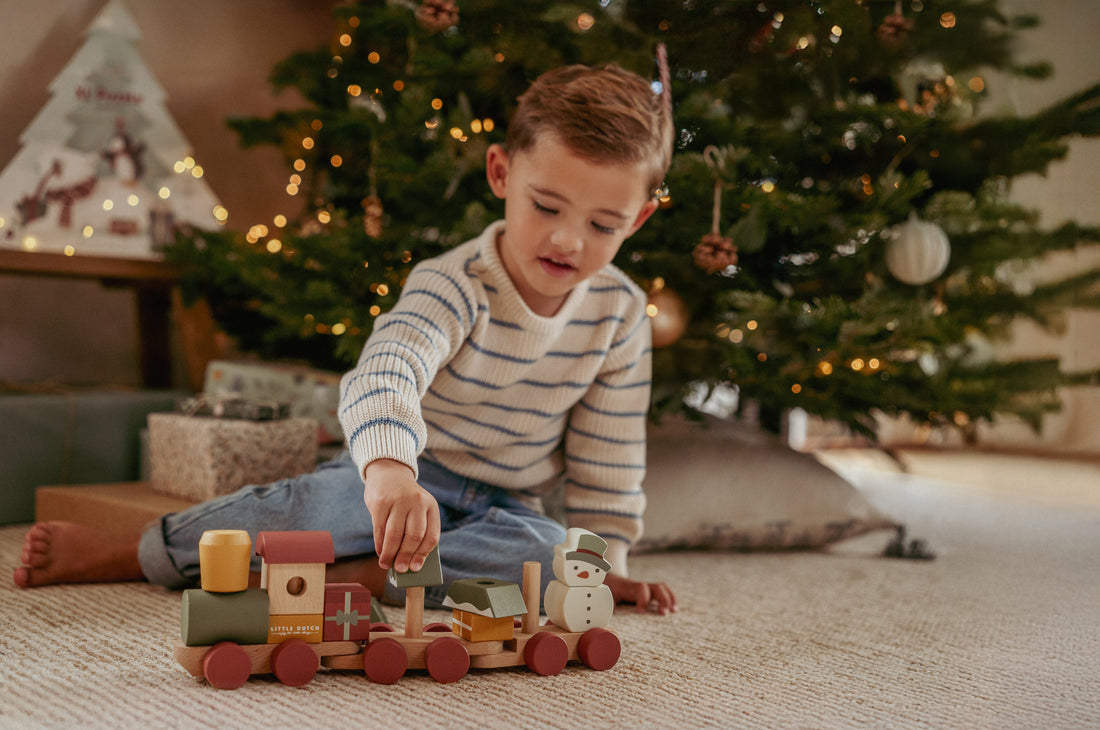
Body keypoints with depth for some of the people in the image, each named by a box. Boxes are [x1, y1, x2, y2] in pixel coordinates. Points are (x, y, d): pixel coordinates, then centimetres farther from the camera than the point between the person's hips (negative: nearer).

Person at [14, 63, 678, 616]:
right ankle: (125, 551, -17)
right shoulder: (454, 286, -22)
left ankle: (349, 576, -29)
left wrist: (604, 560, -1)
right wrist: (389, 471, -62)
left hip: (505, 507, 4)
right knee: (321, 501, -34)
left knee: (546, 553, -31)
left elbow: (608, 456, 3)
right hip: (406, 473, -3)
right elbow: (385, 373, -43)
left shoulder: (621, 312, -8)